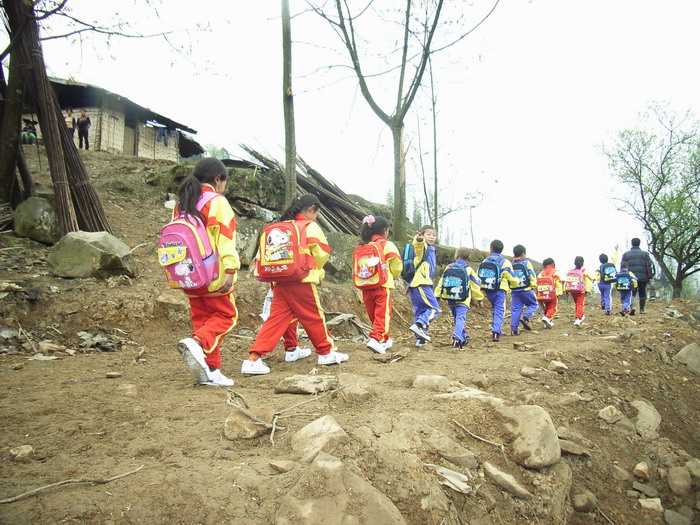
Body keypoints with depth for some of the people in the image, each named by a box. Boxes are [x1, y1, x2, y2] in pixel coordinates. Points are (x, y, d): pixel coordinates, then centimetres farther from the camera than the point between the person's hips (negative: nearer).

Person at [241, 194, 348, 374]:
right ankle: (326, 352, 21)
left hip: (280, 280, 6)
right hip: (302, 280, -6)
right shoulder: (310, 226, -2)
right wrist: (317, 270, 16)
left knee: (277, 318, 4)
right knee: (314, 317, 7)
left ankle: (253, 358, -3)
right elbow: (322, 252, -5)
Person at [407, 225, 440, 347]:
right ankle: (419, 325, -20)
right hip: (421, 284, -10)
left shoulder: (431, 250, 25)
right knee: (434, 308, -10)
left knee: (420, 310, 9)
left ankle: (420, 338, 12)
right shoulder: (423, 247, -4)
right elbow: (418, 245, -30)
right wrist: (419, 239, -54)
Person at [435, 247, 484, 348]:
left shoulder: (449, 268, 3)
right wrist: (479, 298, 17)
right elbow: (476, 286, 6)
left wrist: (437, 295, 10)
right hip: (463, 300, -3)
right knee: (460, 319, -10)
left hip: (451, 299, 3)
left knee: (457, 318, 18)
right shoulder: (468, 270, 0)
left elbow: (442, 282, 4)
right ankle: (457, 338, -28)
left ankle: (464, 338, 29)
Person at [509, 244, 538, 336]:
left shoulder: (511, 265, 8)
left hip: (514, 291, 4)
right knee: (533, 304, 14)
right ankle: (525, 317, -10)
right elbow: (532, 277, -4)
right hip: (526, 290, -4)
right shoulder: (527, 263, -3)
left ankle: (514, 329, 1)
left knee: (515, 309, 5)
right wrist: (533, 285, 6)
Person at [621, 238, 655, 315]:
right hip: (643, 277, 0)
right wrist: (650, 277, 3)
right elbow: (649, 266, 2)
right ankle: (642, 309, 17)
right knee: (642, 293, 12)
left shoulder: (626, 254, 10)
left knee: (632, 293, -1)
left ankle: (632, 306, -24)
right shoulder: (645, 254, 9)